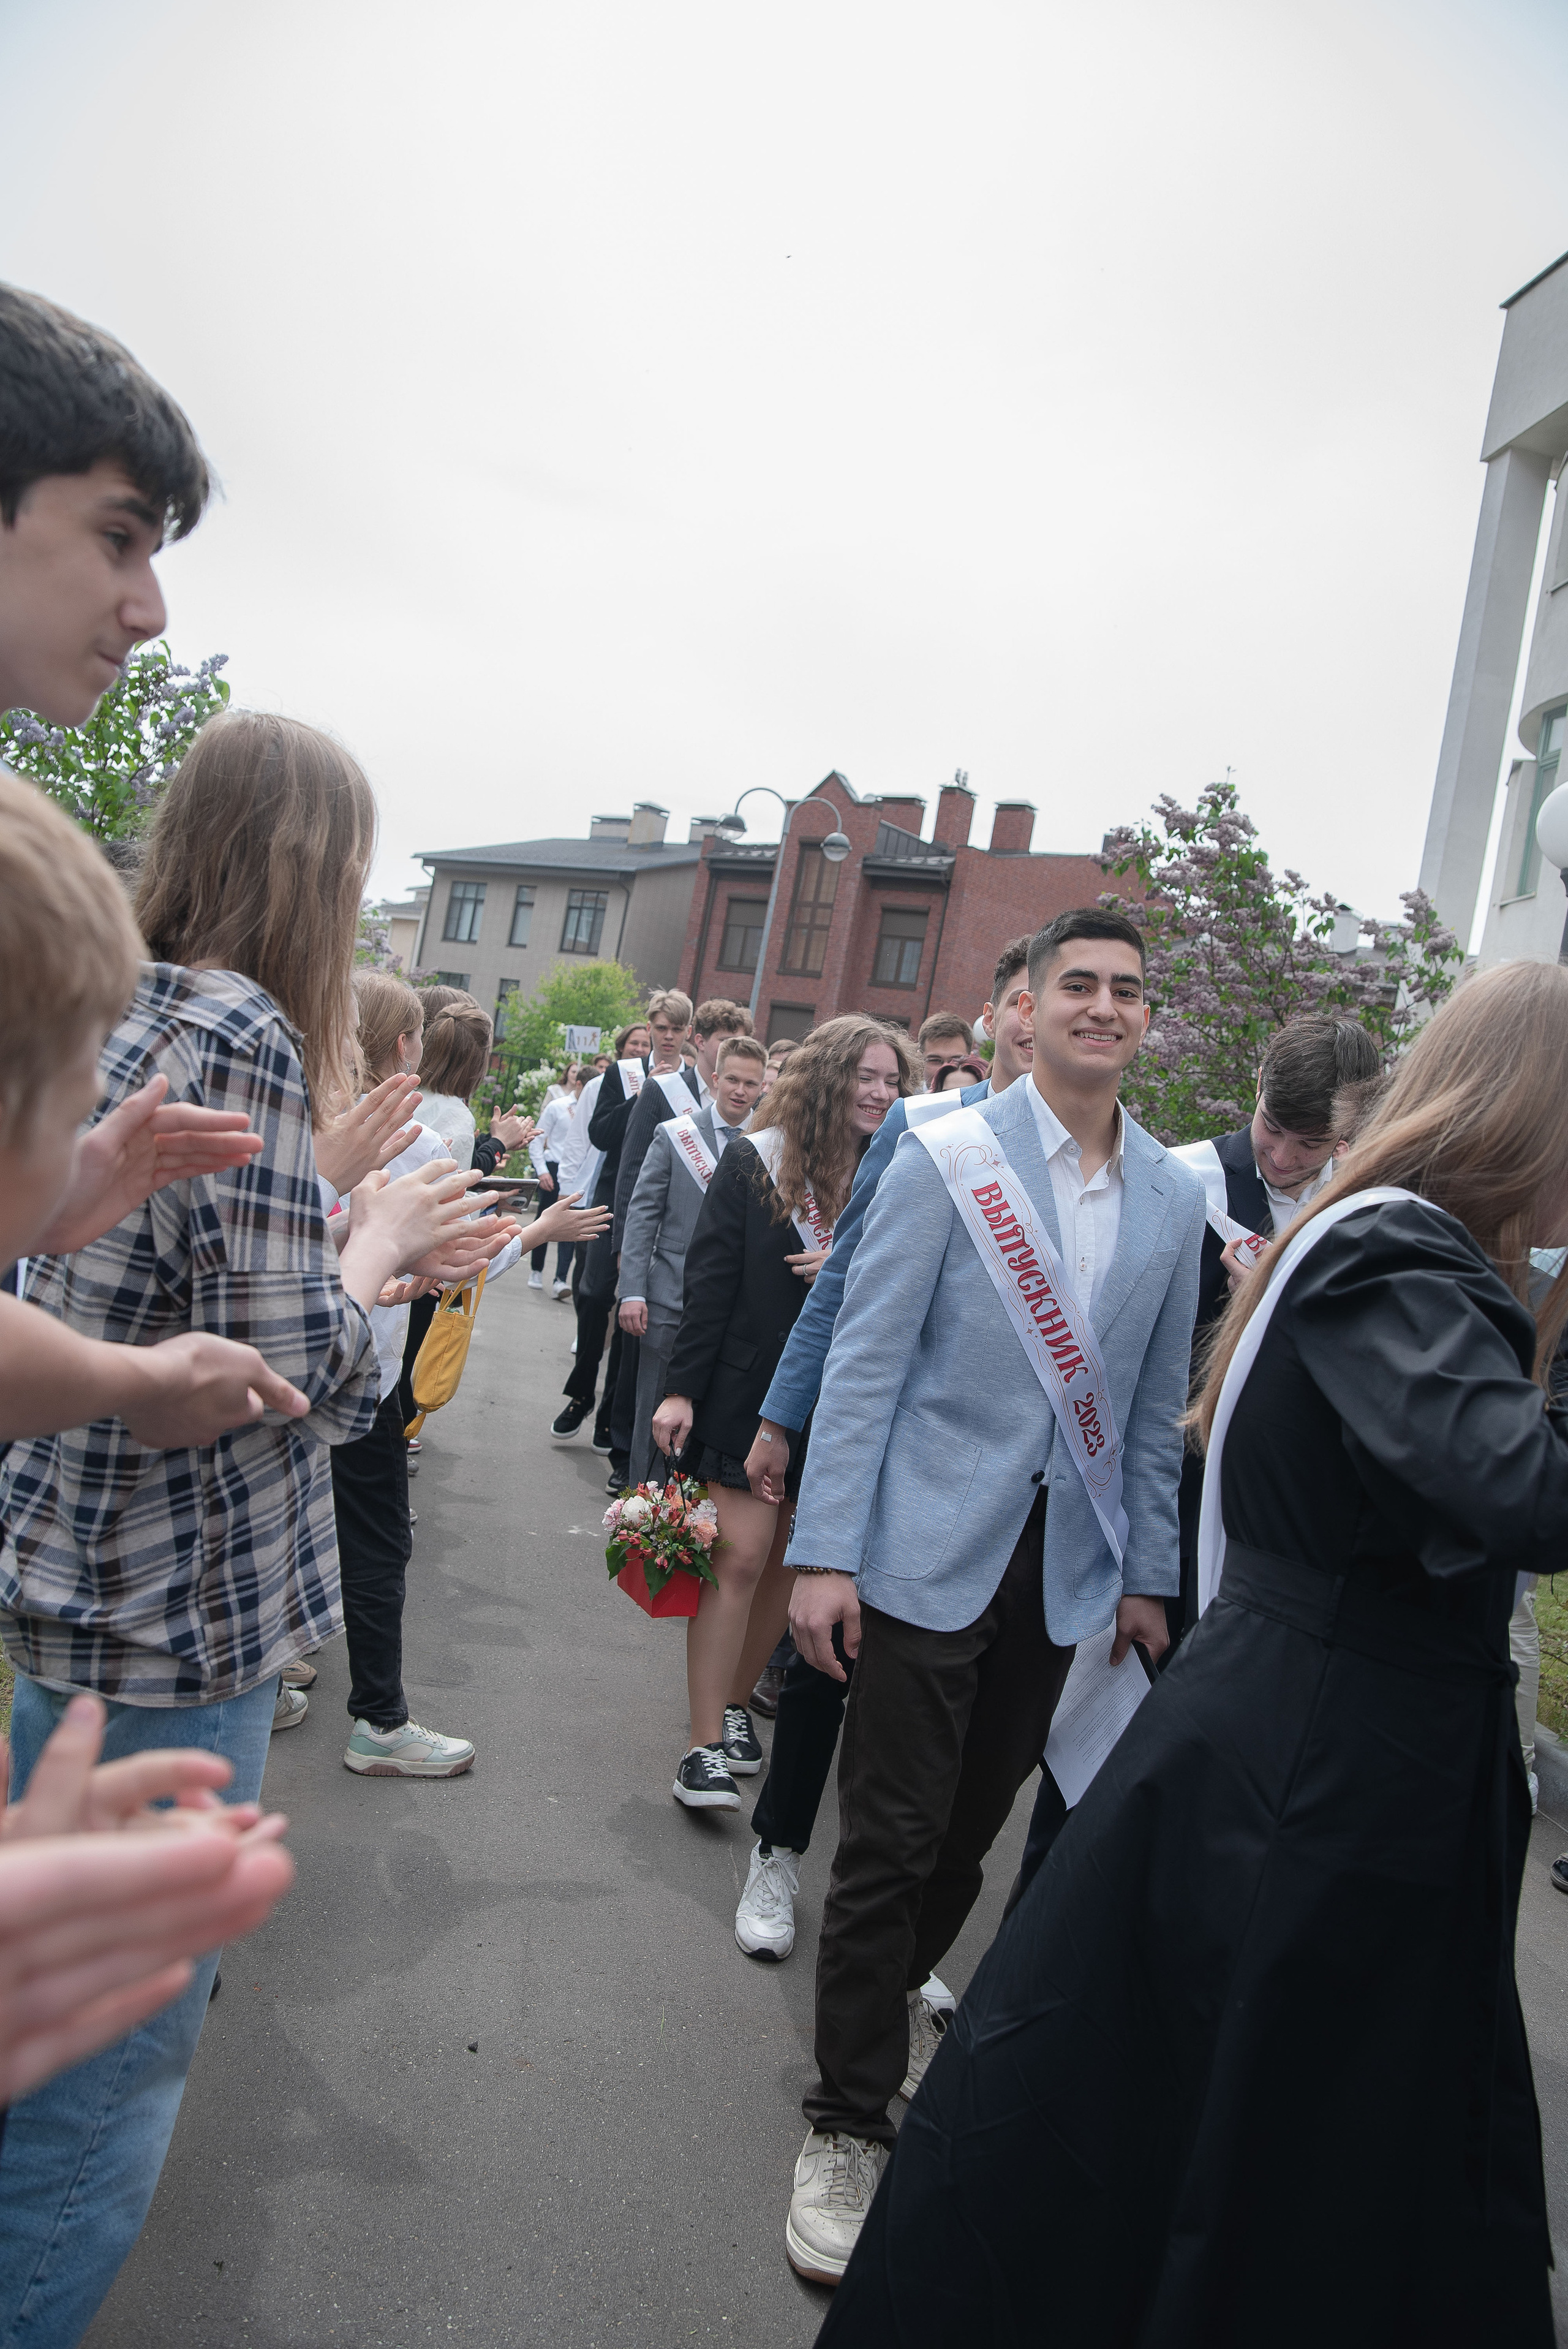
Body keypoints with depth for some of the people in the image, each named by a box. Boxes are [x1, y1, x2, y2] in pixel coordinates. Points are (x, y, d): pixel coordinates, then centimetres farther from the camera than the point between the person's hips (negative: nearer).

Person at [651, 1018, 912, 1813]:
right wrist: (681, 1389, -9)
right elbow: (709, 1282, -5)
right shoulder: (754, 1163, -3)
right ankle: (706, 1747, 0)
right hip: (749, 1395, -3)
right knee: (739, 1557, -7)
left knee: (788, 1563, 10)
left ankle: (734, 1703, 29)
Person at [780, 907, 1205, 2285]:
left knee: (975, 1821, 18)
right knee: (891, 1838, 2)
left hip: (1067, 1564, 4)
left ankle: (898, 1990, 45)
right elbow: (866, 1359, -10)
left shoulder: (1176, 1198, 5)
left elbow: (1155, 1405, 10)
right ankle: (849, 2125, 18)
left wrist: (1147, 1575, 10)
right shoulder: (945, 1157, -8)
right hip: (934, 1545, -4)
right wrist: (825, 1551, -14)